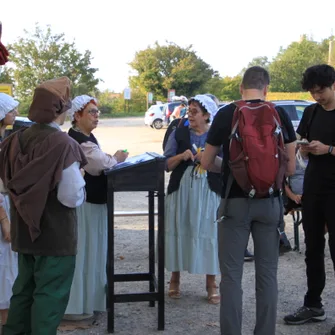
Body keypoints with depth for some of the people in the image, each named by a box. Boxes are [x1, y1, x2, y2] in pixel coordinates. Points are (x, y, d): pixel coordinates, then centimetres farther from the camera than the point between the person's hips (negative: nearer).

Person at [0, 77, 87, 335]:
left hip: (25, 231, 7)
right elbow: (72, 198, -23)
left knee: (24, 289, 21)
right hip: (55, 234, -7)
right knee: (50, 294, 6)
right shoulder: (63, 144, -21)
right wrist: (79, 178, -4)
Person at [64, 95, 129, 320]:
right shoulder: (76, 140, -18)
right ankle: (74, 306, 6)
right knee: (81, 252, -3)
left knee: (93, 251, 16)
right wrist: (117, 159, -6)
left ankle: (91, 300, 26)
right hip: (82, 203, -10)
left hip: (93, 201, 10)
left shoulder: (88, 137, 14)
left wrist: (111, 159, -4)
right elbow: (99, 165, -24)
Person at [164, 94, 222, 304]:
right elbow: (166, 165, 5)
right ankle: (175, 280, 19)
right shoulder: (178, 134, 7)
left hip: (208, 193, -1)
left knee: (209, 235, -1)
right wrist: (181, 156, -11)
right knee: (179, 232, 4)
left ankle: (211, 285, 9)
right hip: (181, 191, 1)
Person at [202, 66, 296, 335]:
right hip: (269, 202, 2)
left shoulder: (225, 115, -4)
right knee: (267, 273, 11)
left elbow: (207, 163, 2)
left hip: (236, 202, -1)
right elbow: (290, 168, 0)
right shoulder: (280, 115, -2)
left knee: (231, 274, 5)